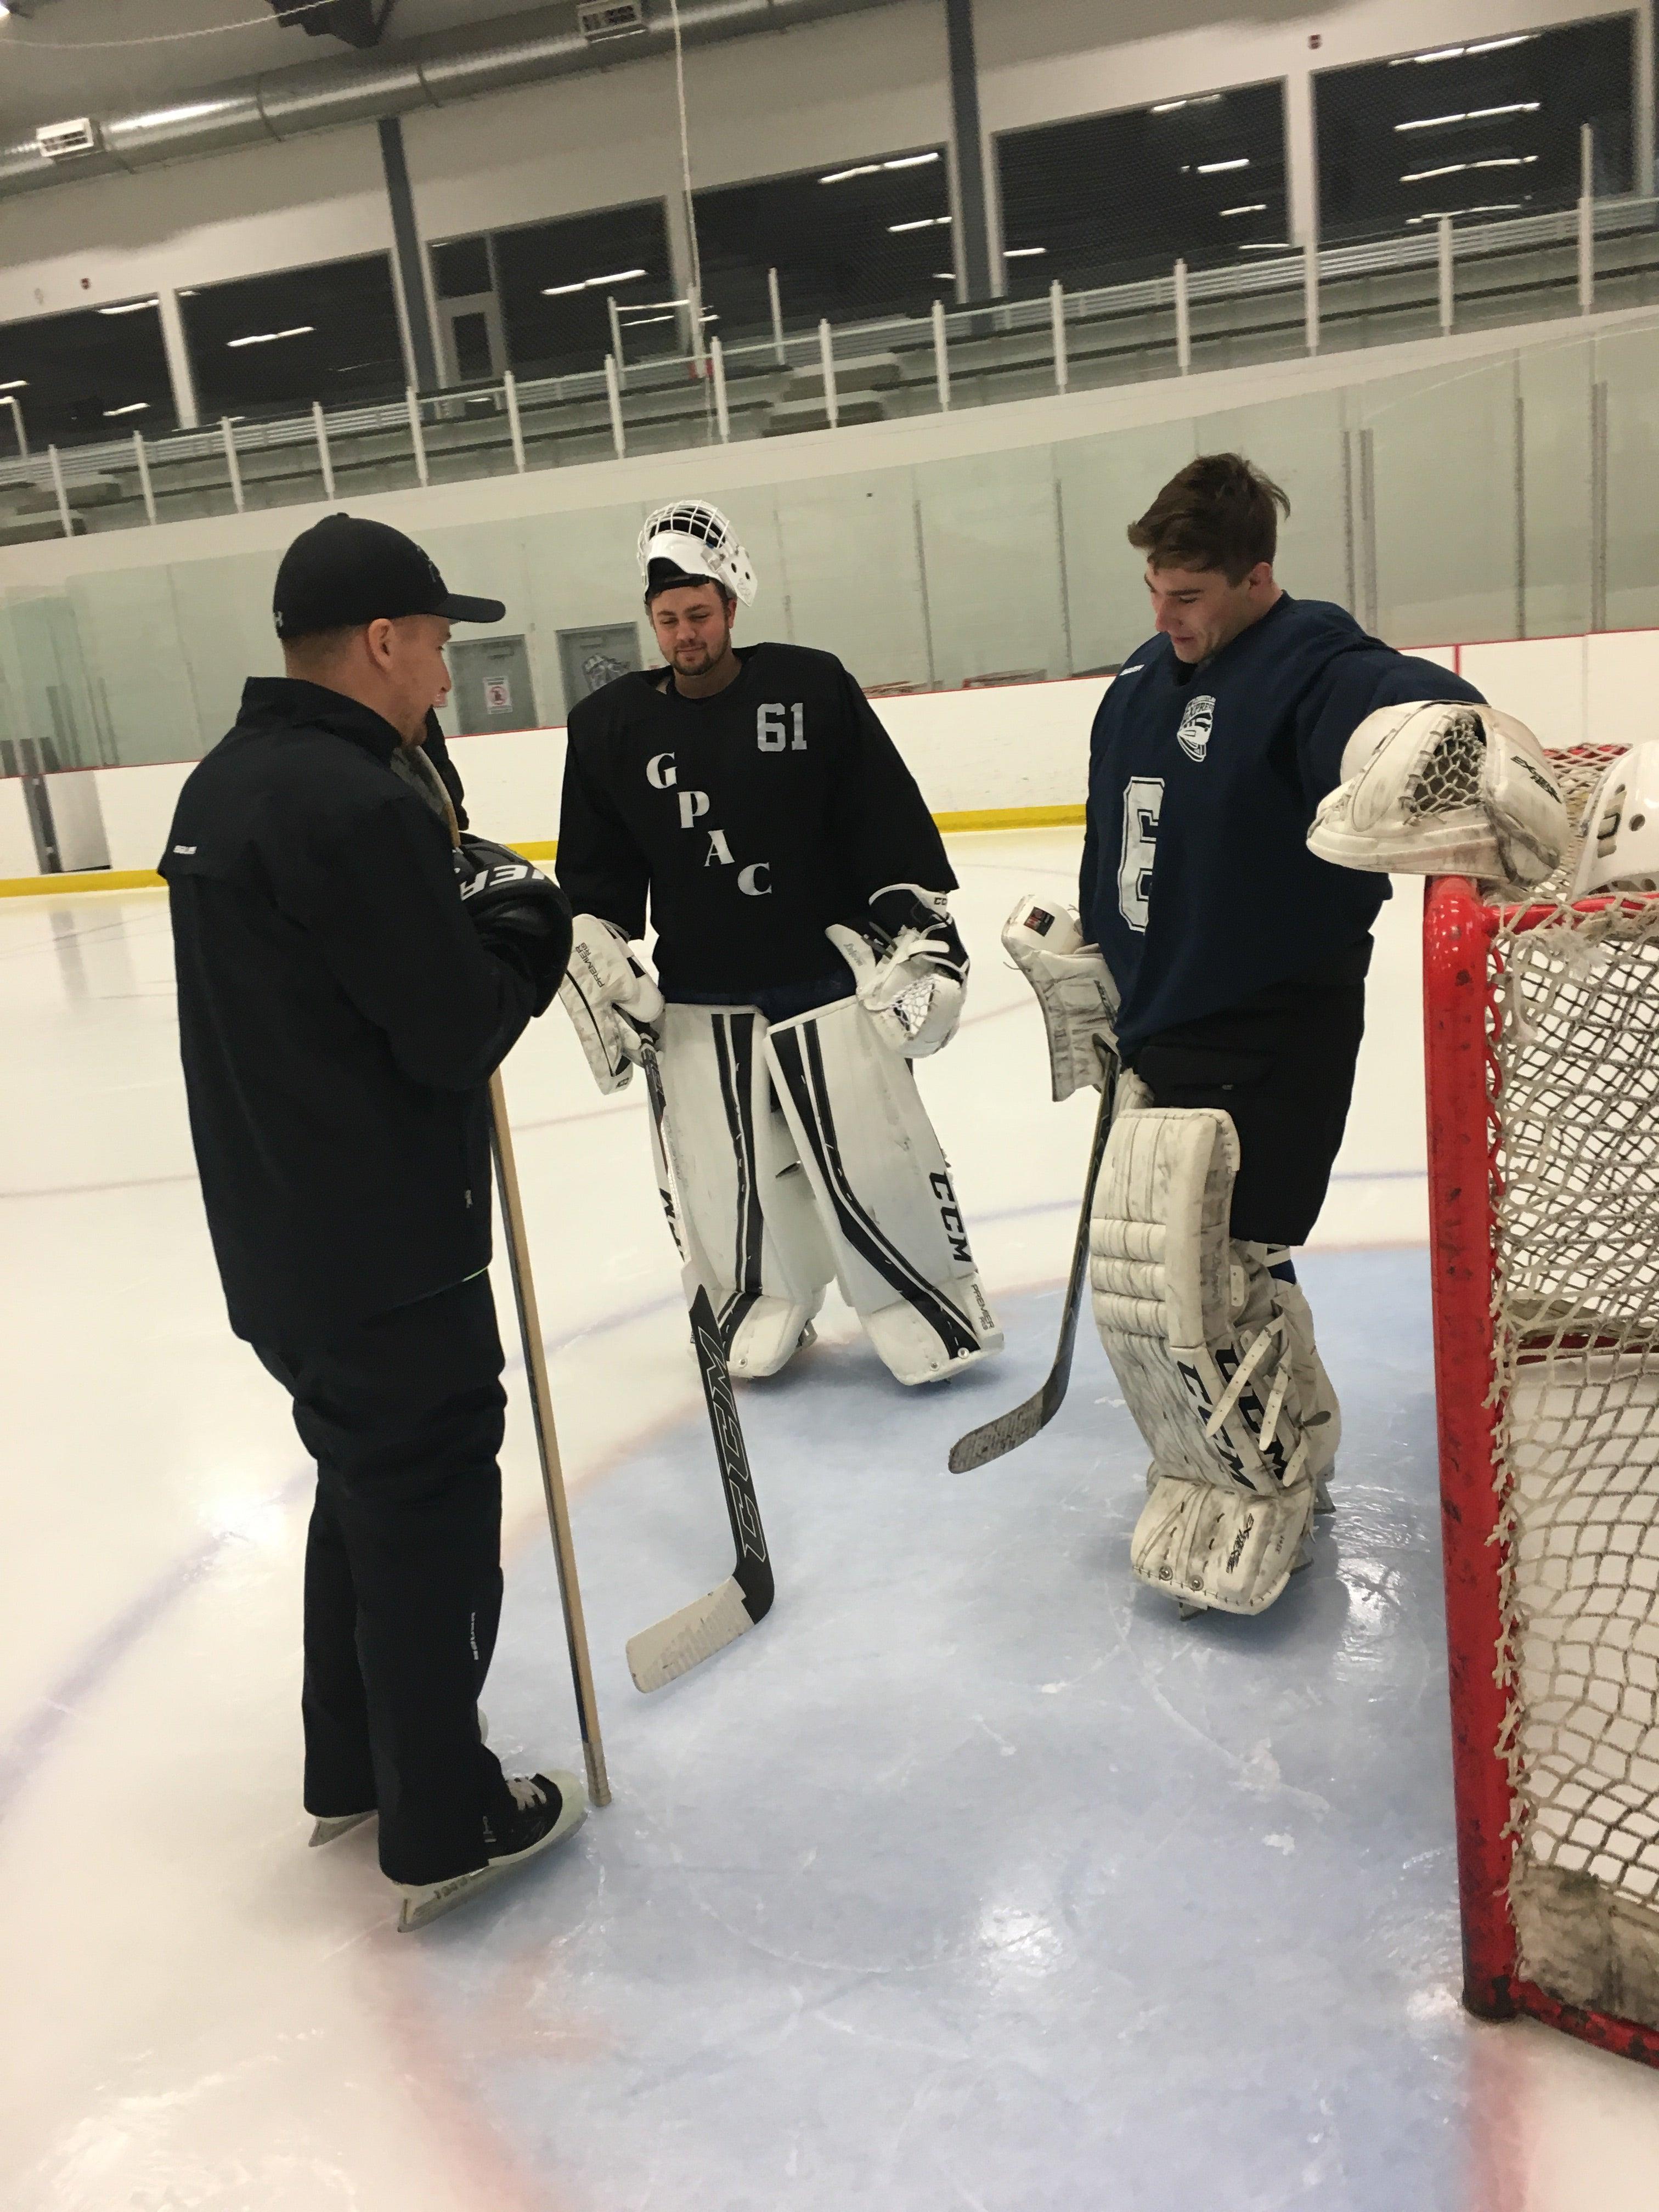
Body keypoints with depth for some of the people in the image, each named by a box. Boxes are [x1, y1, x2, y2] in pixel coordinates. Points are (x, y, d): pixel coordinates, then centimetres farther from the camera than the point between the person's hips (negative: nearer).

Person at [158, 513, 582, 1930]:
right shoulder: (357, 806, -22)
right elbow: (458, 1036, -20)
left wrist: (461, 914, 4)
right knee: (431, 1515, 6)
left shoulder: (224, 785, 8)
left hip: (281, 1238, 9)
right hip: (387, 1259, -9)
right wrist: (525, 923, -3)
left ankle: (356, 1768, 39)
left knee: (365, 1489, 23)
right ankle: (447, 1828, 22)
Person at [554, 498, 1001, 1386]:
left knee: (877, 1161, 0)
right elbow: (594, 877, 10)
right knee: (717, 1179, 6)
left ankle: (939, 1315, 18)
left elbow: (893, 825, -3)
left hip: (829, 979, -2)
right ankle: (766, 1309, 29)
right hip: (699, 1004, 3)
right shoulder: (610, 726, 2)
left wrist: (922, 939, -7)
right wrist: (596, 970, 1)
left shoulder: (813, 688, -5)